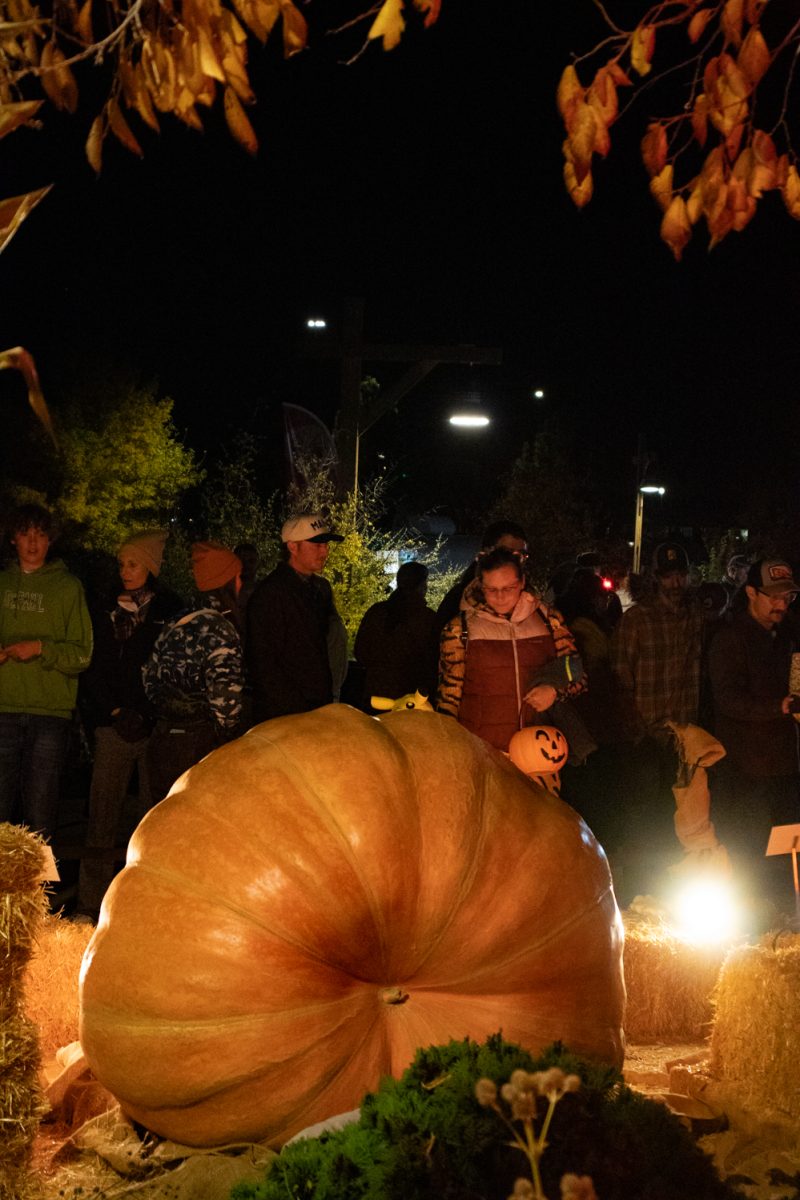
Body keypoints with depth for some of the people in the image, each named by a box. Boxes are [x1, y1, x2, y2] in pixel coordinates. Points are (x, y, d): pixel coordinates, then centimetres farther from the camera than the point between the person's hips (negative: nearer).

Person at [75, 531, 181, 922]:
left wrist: (150, 715, -4)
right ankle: (90, 904, 1)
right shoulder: (104, 612, 14)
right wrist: (116, 712, -1)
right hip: (115, 725, 2)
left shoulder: (170, 610, 7)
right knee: (102, 816, -3)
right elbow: (93, 668, 11)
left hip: (156, 724, -2)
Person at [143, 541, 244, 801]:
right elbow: (225, 693, -23)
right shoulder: (219, 629, -13)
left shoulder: (175, 623, 11)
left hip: (162, 739, 8)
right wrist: (227, 732, -7)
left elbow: (149, 676, 16)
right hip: (200, 744, -8)